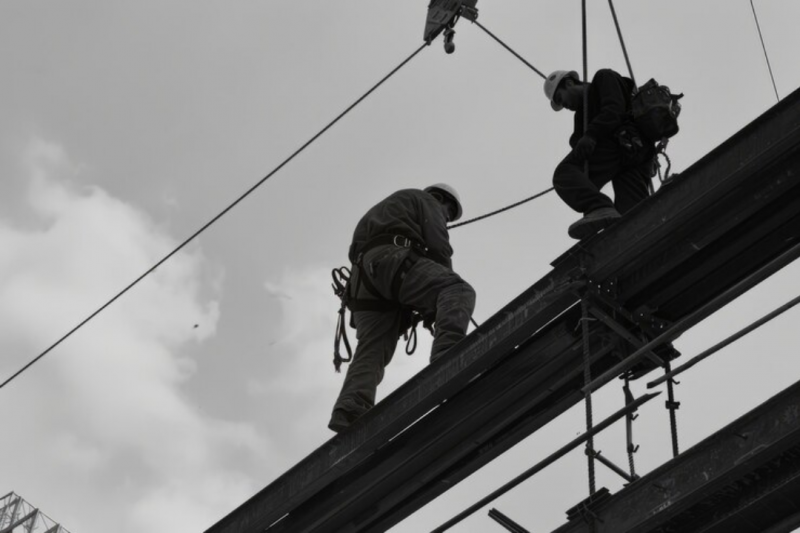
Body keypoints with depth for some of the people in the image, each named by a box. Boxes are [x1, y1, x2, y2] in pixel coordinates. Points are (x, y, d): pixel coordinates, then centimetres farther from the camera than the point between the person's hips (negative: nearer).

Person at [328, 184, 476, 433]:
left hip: (362, 275, 7)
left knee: (371, 350, -8)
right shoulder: (426, 201, 24)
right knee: (459, 291, -19)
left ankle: (349, 411, -33)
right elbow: (438, 246, 4)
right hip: (392, 258, -7)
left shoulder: (389, 209, 45)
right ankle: (447, 359, -46)